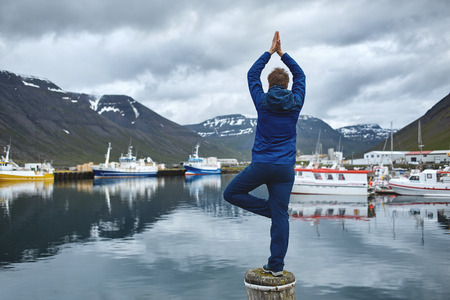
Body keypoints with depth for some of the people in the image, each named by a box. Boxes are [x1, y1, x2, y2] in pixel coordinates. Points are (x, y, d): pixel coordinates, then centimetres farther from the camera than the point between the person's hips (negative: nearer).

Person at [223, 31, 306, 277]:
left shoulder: (262, 101, -1)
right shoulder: (295, 102, 3)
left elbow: (252, 74, 16)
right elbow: (300, 75, 21)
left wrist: (270, 52, 21)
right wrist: (282, 53, 24)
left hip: (261, 165, -2)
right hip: (285, 168, 3)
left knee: (231, 193, 17)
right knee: (281, 216, 5)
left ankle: (269, 209, 7)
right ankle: (276, 265, 7)